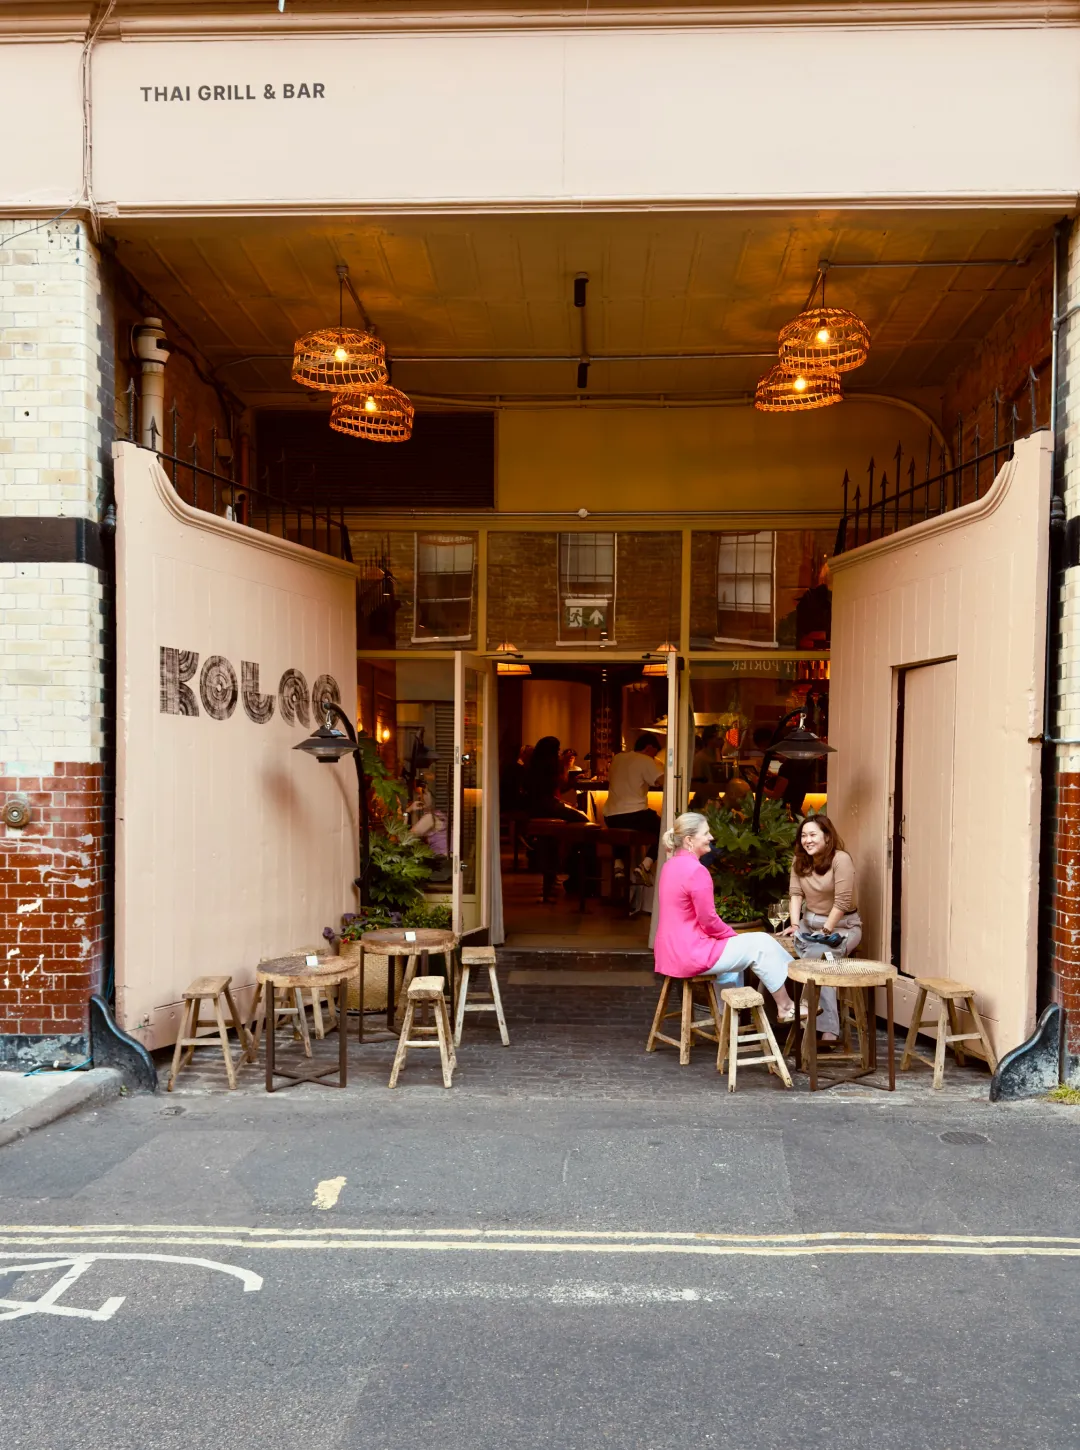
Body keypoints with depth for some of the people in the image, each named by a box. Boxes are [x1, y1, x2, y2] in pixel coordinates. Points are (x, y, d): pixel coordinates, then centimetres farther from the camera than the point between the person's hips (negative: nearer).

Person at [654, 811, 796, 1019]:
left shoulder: (670, 865, 10)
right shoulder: (696, 871, -20)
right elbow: (709, 922, -17)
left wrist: (732, 936, 17)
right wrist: (736, 936, 2)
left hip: (672, 951, 10)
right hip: (689, 954, -10)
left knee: (732, 946, 33)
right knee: (760, 944, 4)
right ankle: (785, 1007, 18)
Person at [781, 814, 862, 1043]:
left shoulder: (841, 859, -16)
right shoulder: (799, 860, 6)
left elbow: (842, 902, -20)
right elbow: (795, 894, -2)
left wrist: (825, 932, -21)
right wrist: (795, 924, -15)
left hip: (843, 925, -6)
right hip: (810, 922, 6)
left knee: (817, 956, -33)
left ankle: (827, 1030, -24)